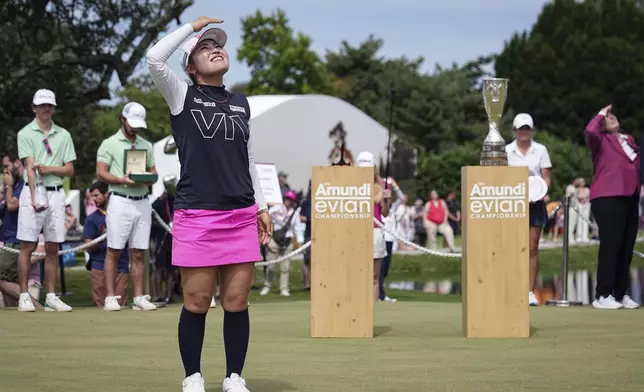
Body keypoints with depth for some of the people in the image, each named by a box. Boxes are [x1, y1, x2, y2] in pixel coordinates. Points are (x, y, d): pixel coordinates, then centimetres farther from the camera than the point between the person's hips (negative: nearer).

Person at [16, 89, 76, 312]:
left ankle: (51, 297, 9)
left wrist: (50, 169, -11)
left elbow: (70, 170, 9)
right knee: (28, 245, -4)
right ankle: (24, 296, 0)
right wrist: (34, 198, -21)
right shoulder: (25, 133, 1)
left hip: (56, 193, 3)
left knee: (53, 247, 5)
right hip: (33, 192, -3)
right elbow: (30, 167, -10)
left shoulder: (63, 135, 11)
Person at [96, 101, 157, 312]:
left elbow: (153, 171, 18)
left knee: (139, 253, 4)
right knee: (113, 251, -3)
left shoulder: (146, 145, 16)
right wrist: (122, 180, -18)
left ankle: (139, 297, 7)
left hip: (143, 202, 4)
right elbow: (101, 173, -2)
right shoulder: (109, 144, 3)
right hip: (120, 201, -4)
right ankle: (111, 297, 0)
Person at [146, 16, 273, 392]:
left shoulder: (241, 103, 15)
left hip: (241, 217, 4)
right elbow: (155, 58, -15)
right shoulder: (183, 96, 3)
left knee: (237, 303, 4)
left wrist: (262, 207, 13)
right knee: (197, 303, 1)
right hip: (197, 217, -4)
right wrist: (194, 25, -5)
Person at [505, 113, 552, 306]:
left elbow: (546, 178, 5)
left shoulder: (540, 150, 6)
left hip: (535, 203, 1)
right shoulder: (506, 151, 5)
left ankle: (531, 291, 4)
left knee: (533, 248, 0)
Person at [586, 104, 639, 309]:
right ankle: (602, 295, -7)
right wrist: (600, 114, -6)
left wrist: (639, 186, 17)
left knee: (626, 248, 7)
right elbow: (590, 131, -21)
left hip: (630, 198, 7)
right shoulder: (600, 140, 2)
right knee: (610, 246, -10)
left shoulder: (629, 139, 21)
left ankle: (620, 294, 14)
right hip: (607, 198, -7)